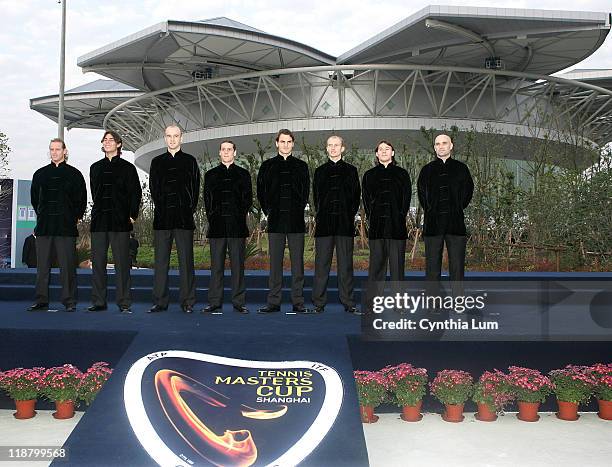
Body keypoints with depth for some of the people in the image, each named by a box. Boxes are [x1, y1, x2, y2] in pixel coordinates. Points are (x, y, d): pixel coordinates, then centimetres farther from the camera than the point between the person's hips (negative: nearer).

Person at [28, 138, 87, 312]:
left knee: (67, 265, -4)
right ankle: (41, 301, 9)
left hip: (66, 226, -3)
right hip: (44, 226, 3)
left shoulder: (74, 174, 5)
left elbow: (81, 200, 7)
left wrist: (74, 218, 4)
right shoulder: (40, 174, 14)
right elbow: (34, 198, 21)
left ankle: (69, 301, 2)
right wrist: (42, 216, 15)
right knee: (42, 264, 3)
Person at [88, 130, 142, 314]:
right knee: (98, 262, 4)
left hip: (120, 221, -4)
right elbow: (94, 192, 21)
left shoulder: (127, 167, 6)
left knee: (122, 262, -4)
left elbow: (136, 193, 3)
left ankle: (124, 303, 0)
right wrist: (99, 212, 14)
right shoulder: (95, 167, 17)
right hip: (99, 220, 4)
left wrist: (132, 215, -5)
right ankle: (98, 302, 9)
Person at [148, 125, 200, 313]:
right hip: (162, 218, 2)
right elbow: (153, 189, 10)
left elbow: (195, 187, 5)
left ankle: (187, 302, 5)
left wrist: (190, 210, -4)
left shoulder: (190, 161, 10)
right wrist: (162, 209, -1)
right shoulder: (157, 162, 15)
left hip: (184, 218, -2)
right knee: (161, 260, 3)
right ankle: (160, 301, 8)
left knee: (186, 260, 0)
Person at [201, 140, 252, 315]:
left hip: (237, 225, -1)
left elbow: (248, 199, 9)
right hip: (217, 226, 1)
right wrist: (212, 218, 0)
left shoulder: (243, 174, 14)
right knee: (216, 265, 1)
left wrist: (240, 217, -1)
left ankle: (238, 302, 4)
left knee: (238, 265, 0)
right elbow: (207, 199, 11)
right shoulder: (211, 174, 17)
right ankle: (214, 302, 5)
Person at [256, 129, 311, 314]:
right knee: (275, 262, 3)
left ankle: (298, 302, 6)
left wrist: (299, 209, 3)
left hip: (296, 221, 0)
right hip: (275, 221, 0)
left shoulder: (301, 166, 11)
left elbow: (306, 191, 12)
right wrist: (268, 212, 2)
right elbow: (261, 192, 9)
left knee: (297, 262, 1)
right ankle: (273, 302, 7)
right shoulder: (267, 166, 10)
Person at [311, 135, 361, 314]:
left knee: (345, 264, 1)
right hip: (324, 223, 1)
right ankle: (319, 303, 4)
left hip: (345, 223, -1)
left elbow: (356, 195, 8)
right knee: (321, 264, 0)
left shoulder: (351, 170, 12)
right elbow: (316, 196, 13)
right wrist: (320, 215, 2)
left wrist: (350, 215, -1)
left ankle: (348, 303, 5)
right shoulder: (320, 171, 15)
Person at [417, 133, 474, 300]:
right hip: (433, 224, 1)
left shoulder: (461, 168, 11)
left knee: (457, 265, 0)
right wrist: (430, 211, 4)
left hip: (456, 223, 0)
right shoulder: (427, 170, 12)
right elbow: (421, 193, 12)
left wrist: (458, 209, 4)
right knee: (432, 265, 2)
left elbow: (468, 191, 11)